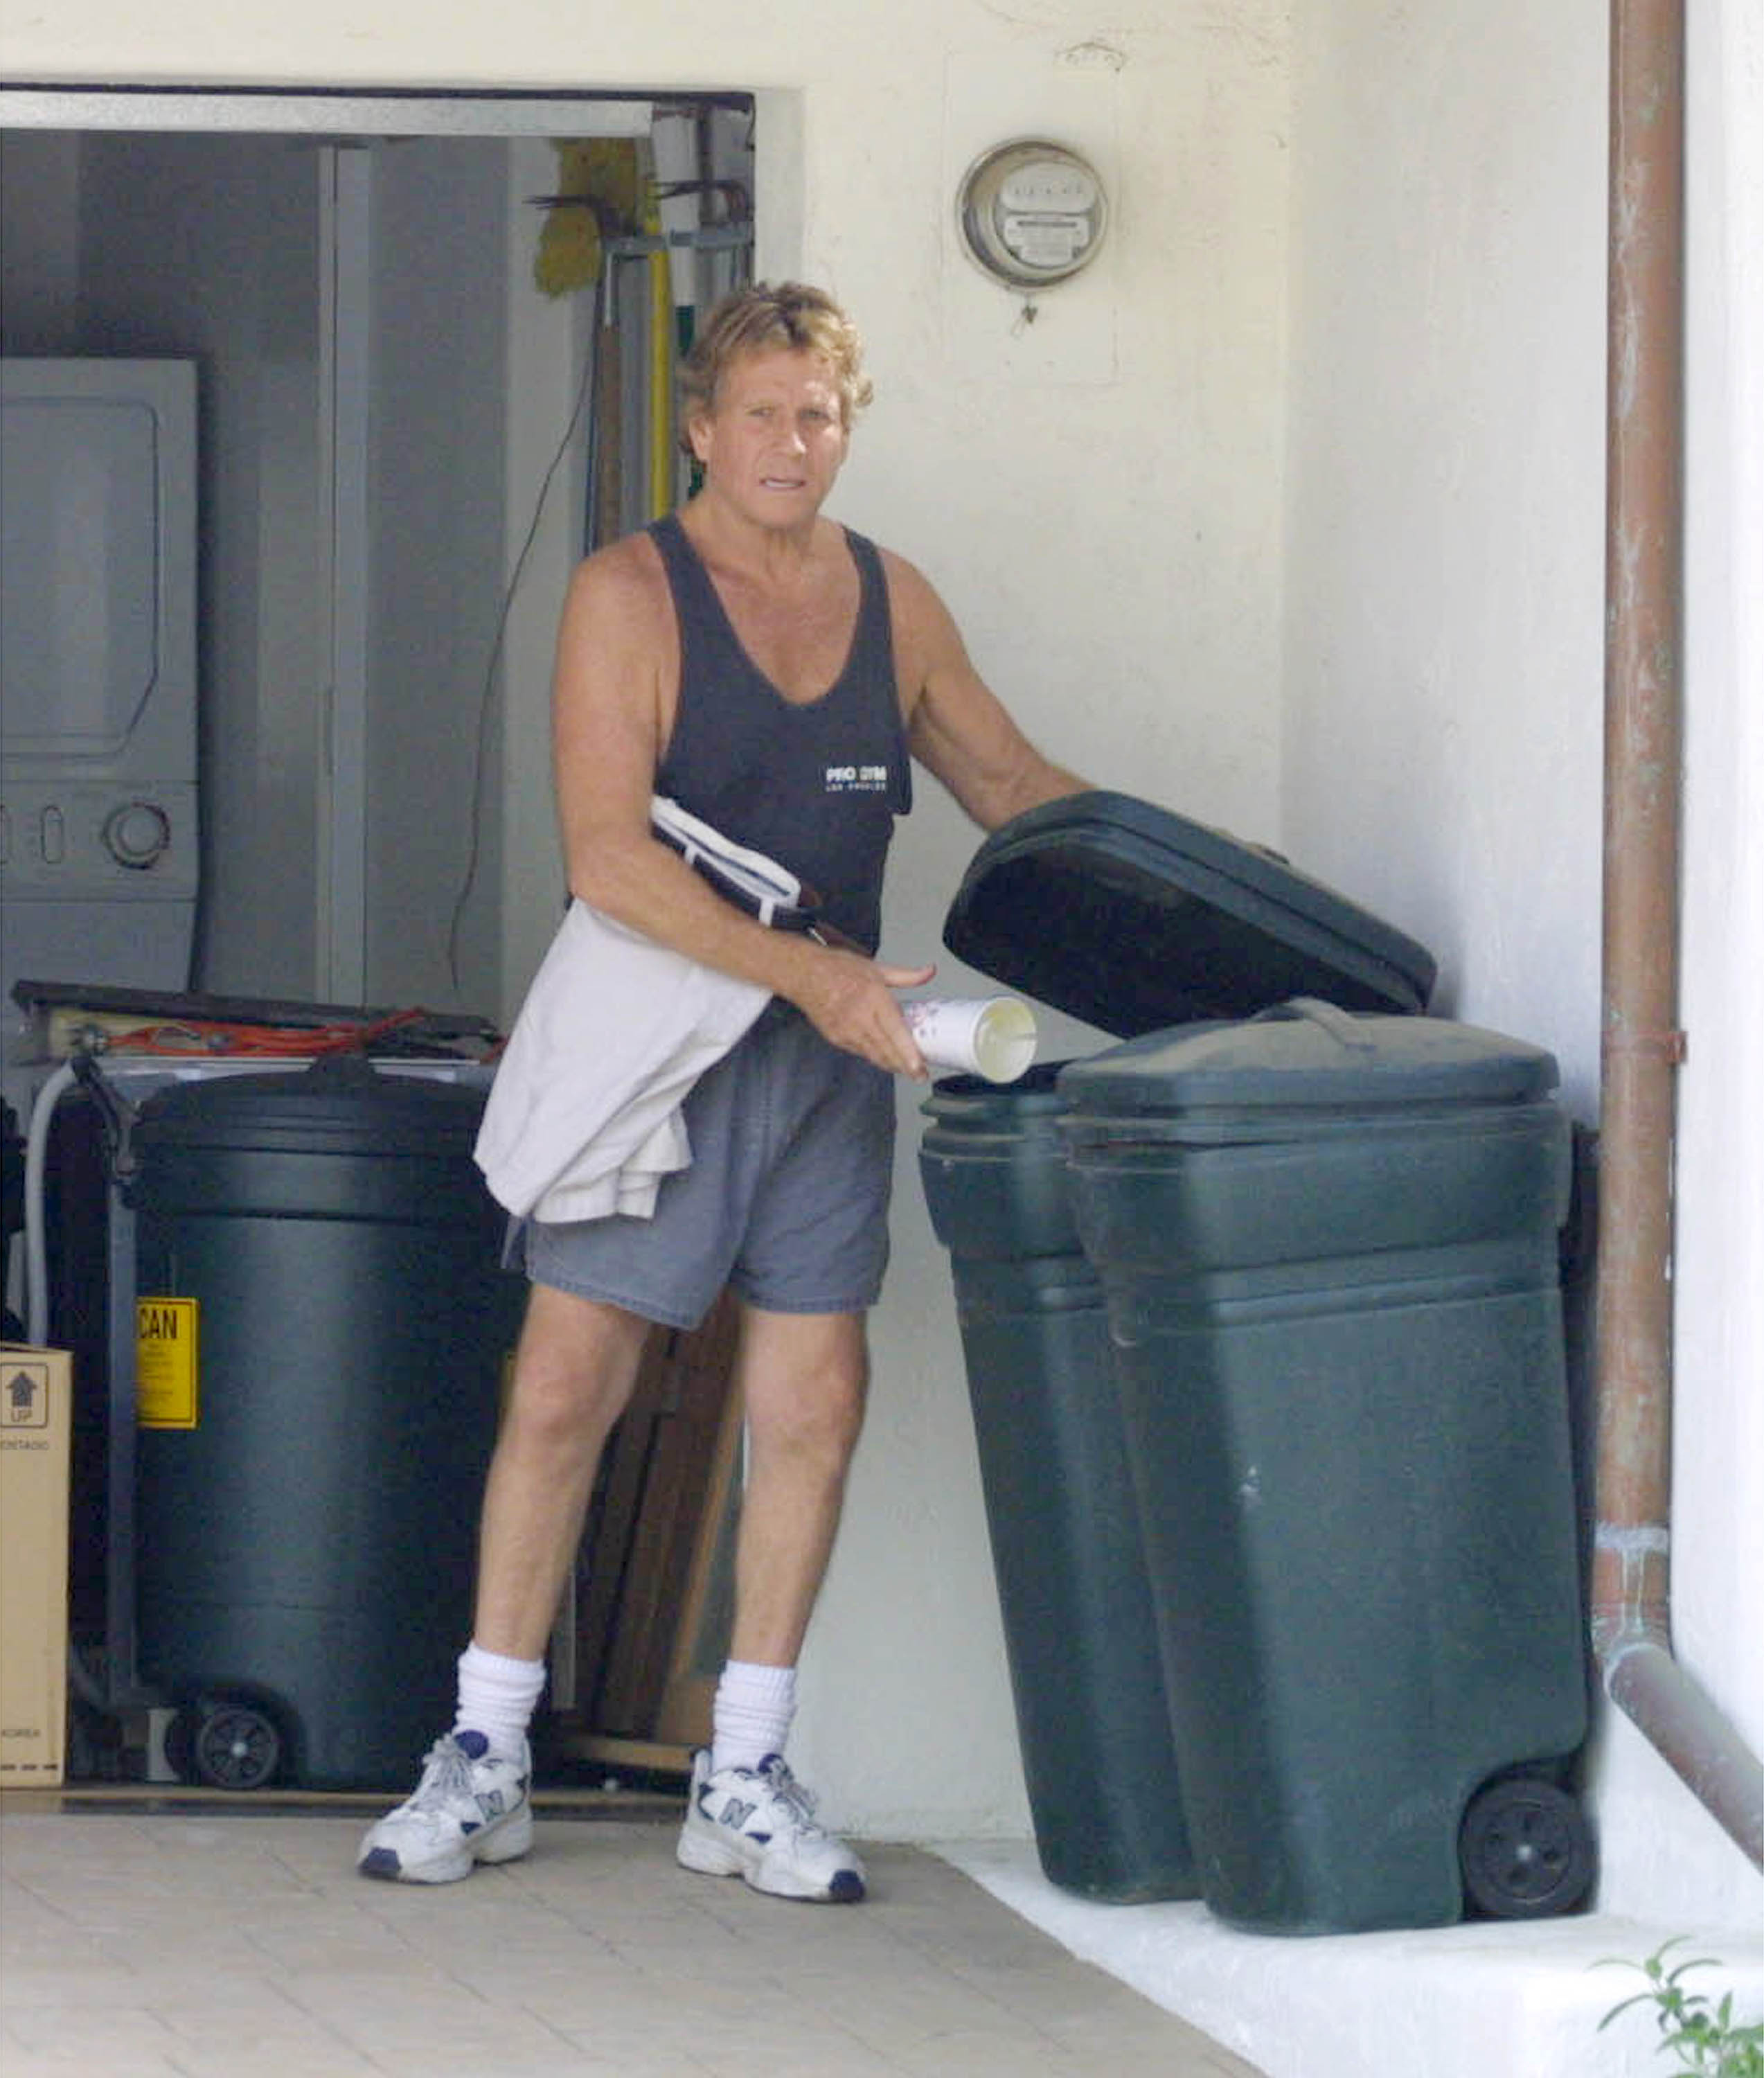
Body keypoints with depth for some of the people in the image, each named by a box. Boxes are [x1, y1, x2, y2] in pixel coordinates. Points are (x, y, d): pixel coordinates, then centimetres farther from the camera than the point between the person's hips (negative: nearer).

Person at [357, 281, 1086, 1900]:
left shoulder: (894, 601, 8)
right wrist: (807, 970, -25)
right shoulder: (629, 597, -9)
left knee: (815, 1403, 2)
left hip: (831, 1050, 5)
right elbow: (607, 857, -18)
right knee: (565, 1389, -4)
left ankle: (744, 1781, 10)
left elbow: (1008, 780, 21)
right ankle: (485, 1765, 5)